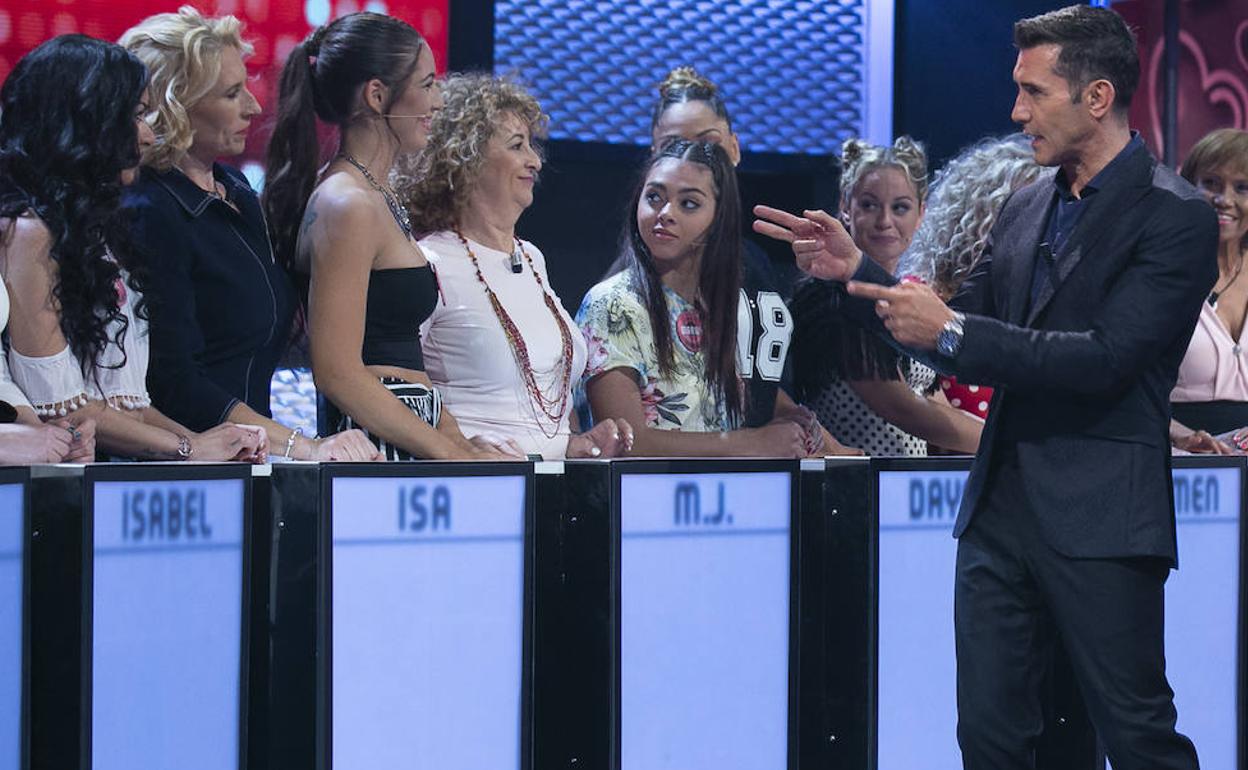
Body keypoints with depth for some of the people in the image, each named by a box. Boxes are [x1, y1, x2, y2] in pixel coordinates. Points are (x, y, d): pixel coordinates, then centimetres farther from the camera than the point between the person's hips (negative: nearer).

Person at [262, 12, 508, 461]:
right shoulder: (347, 206, -11)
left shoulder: (378, 197, 18)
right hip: (374, 453, -9)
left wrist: (457, 439, 9)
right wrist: (452, 454, -11)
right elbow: (338, 372, -16)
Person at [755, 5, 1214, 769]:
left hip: (1098, 518, -7)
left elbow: (1105, 360, -20)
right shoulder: (1028, 206, 13)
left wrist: (951, 331, -20)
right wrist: (854, 271, 4)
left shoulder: (1176, 216, -10)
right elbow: (960, 334, 16)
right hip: (1001, 506, 7)